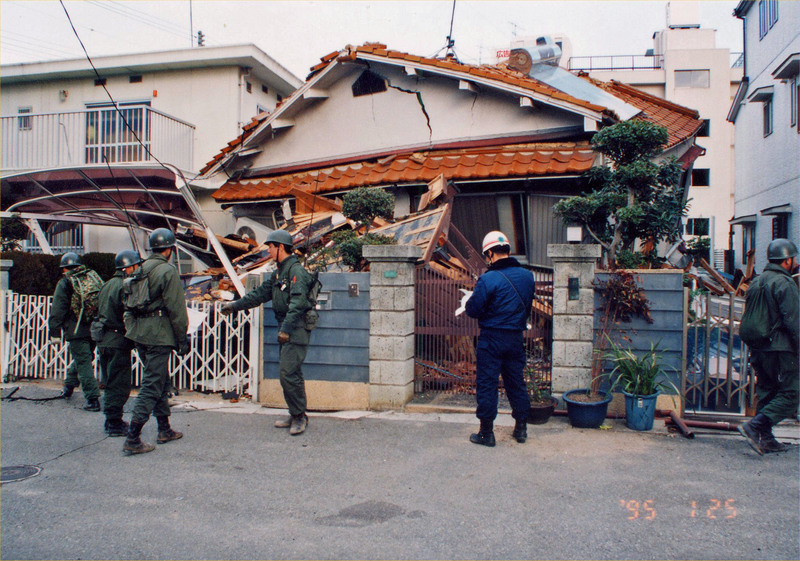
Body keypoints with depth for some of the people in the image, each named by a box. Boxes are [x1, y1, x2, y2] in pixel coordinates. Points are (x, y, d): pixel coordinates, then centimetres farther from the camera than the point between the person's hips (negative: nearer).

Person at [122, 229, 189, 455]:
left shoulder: (142, 269, 13)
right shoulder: (168, 271, -12)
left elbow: (128, 302, 16)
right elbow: (176, 308, -13)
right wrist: (182, 339, -7)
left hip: (138, 333, 9)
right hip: (158, 334, -9)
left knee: (160, 380, 18)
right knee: (152, 385, -5)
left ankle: (165, 430, 27)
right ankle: (132, 439, -6)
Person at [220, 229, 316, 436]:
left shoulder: (296, 271, -13)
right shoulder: (279, 273, 19)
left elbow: (297, 302, -23)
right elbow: (260, 294, 25)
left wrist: (286, 328, -29)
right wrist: (235, 305, 23)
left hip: (297, 328, -10)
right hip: (286, 329, 10)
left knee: (288, 372, -12)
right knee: (289, 373, 11)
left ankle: (299, 416, -2)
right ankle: (296, 415, 19)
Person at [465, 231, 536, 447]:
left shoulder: (488, 279, -17)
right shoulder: (527, 276, 2)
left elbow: (473, 310, -14)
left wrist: (469, 303, 7)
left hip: (492, 339, -5)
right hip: (516, 338, 6)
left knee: (486, 384, 5)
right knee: (516, 382, 17)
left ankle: (486, 432, 12)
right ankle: (521, 428, 25)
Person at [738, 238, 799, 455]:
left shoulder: (756, 282, 14)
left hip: (758, 349, 9)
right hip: (780, 349, -8)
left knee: (766, 393, 14)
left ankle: (766, 440, 17)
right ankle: (754, 427, -12)